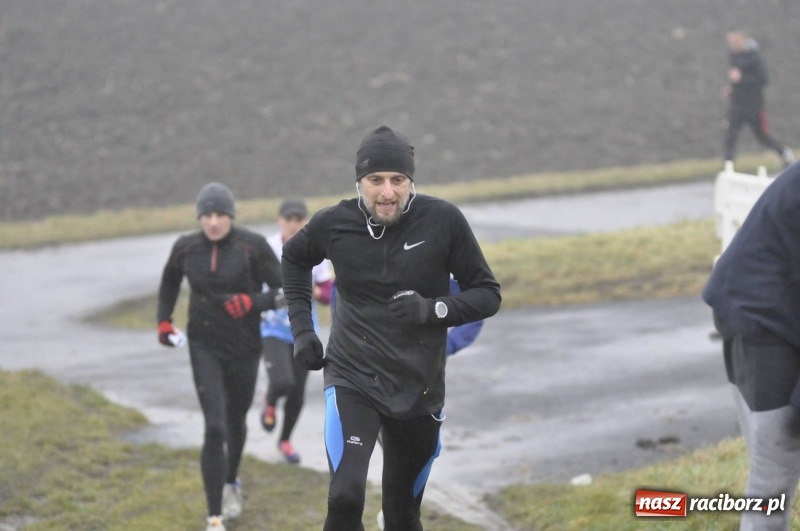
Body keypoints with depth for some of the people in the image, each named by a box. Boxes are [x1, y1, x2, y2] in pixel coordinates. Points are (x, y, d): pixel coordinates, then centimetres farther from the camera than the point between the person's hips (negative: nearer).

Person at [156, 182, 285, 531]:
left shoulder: (252, 246, -14)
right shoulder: (186, 248, -5)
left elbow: (284, 292, -11)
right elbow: (170, 281, 17)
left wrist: (252, 303, -27)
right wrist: (163, 320, 8)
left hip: (244, 348, 0)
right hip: (205, 348, 0)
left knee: (235, 421, 22)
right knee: (214, 428, -14)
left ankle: (231, 483, 52)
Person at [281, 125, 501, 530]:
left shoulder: (443, 221, -10)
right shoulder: (334, 223, -7)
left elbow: (488, 295, -3)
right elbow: (294, 258, 17)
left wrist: (434, 310, -21)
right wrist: (302, 329, 8)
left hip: (419, 388, 1)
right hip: (352, 379, -1)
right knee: (345, 497, -21)